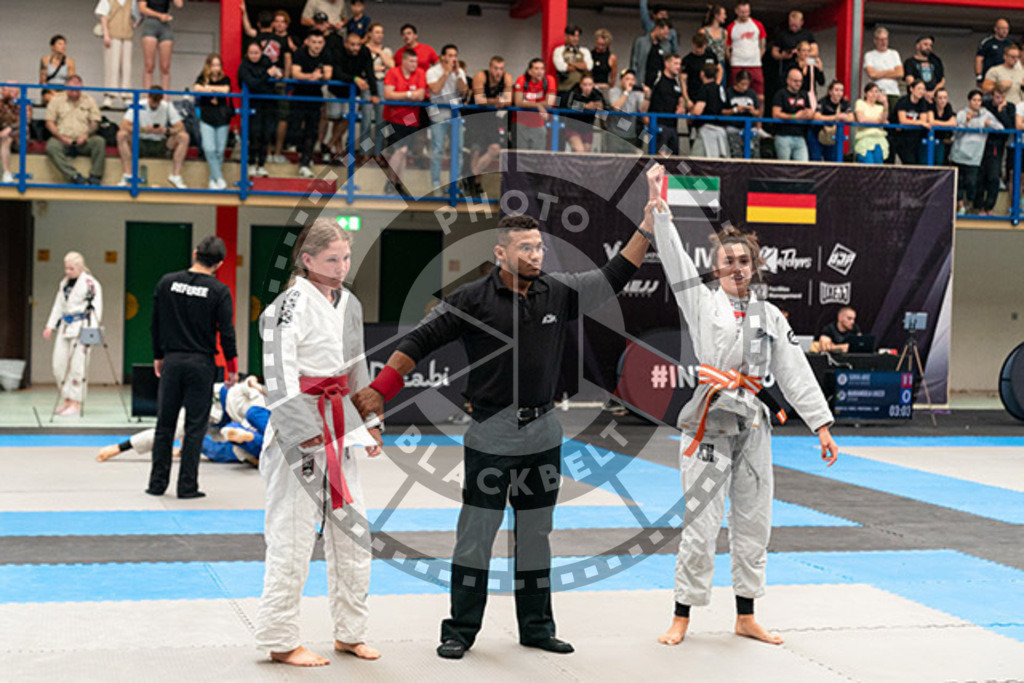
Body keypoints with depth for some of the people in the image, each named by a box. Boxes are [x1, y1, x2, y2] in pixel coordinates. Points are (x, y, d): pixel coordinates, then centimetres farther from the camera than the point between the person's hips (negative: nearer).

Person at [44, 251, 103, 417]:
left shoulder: (90, 283, -7)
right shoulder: (64, 283, 16)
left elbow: (96, 307, -10)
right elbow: (58, 306, 22)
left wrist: (92, 330, -18)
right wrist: (50, 326, 14)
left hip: (82, 327, -8)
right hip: (65, 326, 8)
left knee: (77, 365, -11)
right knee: (59, 364, 5)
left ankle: (76, 405, -8)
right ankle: (67, 401, 16)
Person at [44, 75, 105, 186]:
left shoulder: (89, 100, 14)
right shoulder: (56, 99, 10)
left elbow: (95, 123, 10)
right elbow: (49, 122, 4)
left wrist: (86, 135, -11)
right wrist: (61, 137, -13)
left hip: (83, 141, 1)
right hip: (62, 139, -1)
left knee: (99, 141, -30)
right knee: (51, 146, -34)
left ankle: (94, 178, -29)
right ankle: (75, 177, -42)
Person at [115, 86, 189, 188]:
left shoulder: (167, 106, -6)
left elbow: (180, 127, -10)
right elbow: (124, 126, -18)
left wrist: (166, 130, -30)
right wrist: (142, 129, -33)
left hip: (161, 145, 1)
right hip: (141, 143, -1)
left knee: (184, 137, -23)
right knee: (122, 135, -30)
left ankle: (175, 175, -23)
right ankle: (127, 175, -28)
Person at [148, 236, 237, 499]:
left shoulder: (167, 282, 0)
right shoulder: (220, 292, -8)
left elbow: (155, 324, 6)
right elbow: (226, 333, -7)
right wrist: (232, 367, 5)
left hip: (172, 361, 3)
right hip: (201, 364, -3)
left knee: (164, 424, 11)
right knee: (194, 426, 4)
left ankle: (157, 483, 15)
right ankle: (187, 486, 6)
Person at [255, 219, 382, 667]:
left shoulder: (349, 304, 12)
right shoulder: (291, 305, -13)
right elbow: (281, 377, -17)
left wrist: (370, 425, 17)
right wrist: (305, 436, -19)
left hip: (339, 434, 8)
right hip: (299, 433, -8)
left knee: (352, 531, 12)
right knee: (292, 537, -3)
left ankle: (350, 633, 25)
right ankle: (280, 642, 9)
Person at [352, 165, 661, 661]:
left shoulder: (559, 293, 2)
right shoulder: (473, 300, -9)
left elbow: (617, 274, 3)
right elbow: (419, 342, -6)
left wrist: (654, 212, -5)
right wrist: (379, 391, -11)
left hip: (543, 435, 4)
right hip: (490, 436, -4)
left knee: (536, 535, 13)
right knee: (476, 534, 0)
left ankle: (537, 628, 24)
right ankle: (460, 631, 10)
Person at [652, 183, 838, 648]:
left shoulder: (770, 316, 13)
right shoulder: (702, 302, 3)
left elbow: (796, 373, 11)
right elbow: (675, 261, -7)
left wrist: (822, 426, 7)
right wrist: (659, 206, -14)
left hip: (754, 426, 4)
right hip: (710, 422, -4)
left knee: (753, 522, 11)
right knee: (701, 524, -4)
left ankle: (745, 617, 25)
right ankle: (682, 618, 8)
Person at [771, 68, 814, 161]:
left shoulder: (804, 95, 17)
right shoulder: (781, 94, -1)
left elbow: (811, 114, 21)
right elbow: (775, 114, -11)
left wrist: (809, 114, -4)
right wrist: (795, 117, -14)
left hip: (800, 137, 5)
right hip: (784, 136, -5)